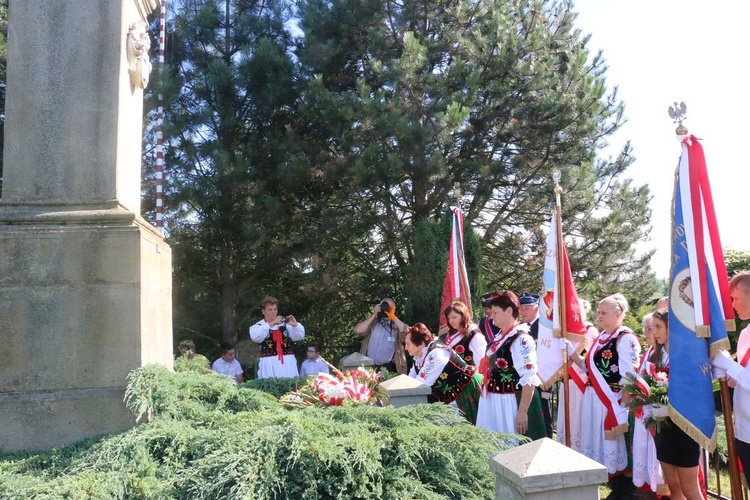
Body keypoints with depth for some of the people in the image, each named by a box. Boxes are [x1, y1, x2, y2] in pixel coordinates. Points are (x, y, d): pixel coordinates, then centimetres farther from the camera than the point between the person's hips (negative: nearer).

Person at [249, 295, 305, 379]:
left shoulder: (284, 324, 9)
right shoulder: (257, 326, 6)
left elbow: (299, 337, 5)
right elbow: (256, 337, -15)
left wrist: (295, 325, -14)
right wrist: (271, 324, -21)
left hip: (287, 362, 2)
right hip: (269, 364, -2)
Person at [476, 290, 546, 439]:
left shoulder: (521, 339, -18)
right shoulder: (500, 337, 8)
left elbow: (529, 379, -22)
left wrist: (523, 411, -23)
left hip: (511, 403, -8)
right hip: (493, 402, 8)